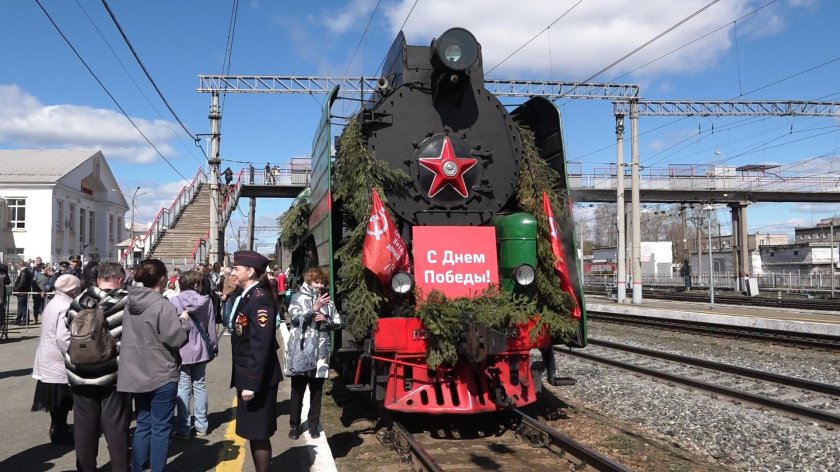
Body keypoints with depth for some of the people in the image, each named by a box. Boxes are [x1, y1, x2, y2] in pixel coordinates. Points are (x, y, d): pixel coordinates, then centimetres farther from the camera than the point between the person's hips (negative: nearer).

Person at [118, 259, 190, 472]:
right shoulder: (163, 305, -18)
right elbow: (176, 338, -20)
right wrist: (184, 321, -2)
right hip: (161, 375, -7)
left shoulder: (130, 302, 6)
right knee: (160, 428, 4)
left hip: (137, 373, 7)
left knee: (143, 424, 17)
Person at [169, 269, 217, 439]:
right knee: (199, 385, 13)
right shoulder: (206, 301, -4)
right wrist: (213, 346, 15)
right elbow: (211, 327, 2)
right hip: (200, 349, 3)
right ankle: (201, 425, 20)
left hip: (181, 350, -3)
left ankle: (183, 428, 4)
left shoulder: (173, 301, -12)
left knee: (183, 388, 2)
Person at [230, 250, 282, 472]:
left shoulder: (260, 299, -20)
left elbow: (261, 345, -24)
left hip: (257, 380, -9)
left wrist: (252, 383, -24)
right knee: (253, 433, 17)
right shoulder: (246, 296, 11)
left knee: (258, 434, 1)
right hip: (247, 377, 9)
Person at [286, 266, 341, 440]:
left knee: (316, 391, 11)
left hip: (320, 352, 3)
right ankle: (294, 425, 17)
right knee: (297, 391, 6)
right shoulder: (298, 297, 1)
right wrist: (314, 309, -23)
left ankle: (314, 425, 22)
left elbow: (338, 322, 9)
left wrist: (326, 320, -11)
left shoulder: (328, 300, 9)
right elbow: (295, 317, -15)